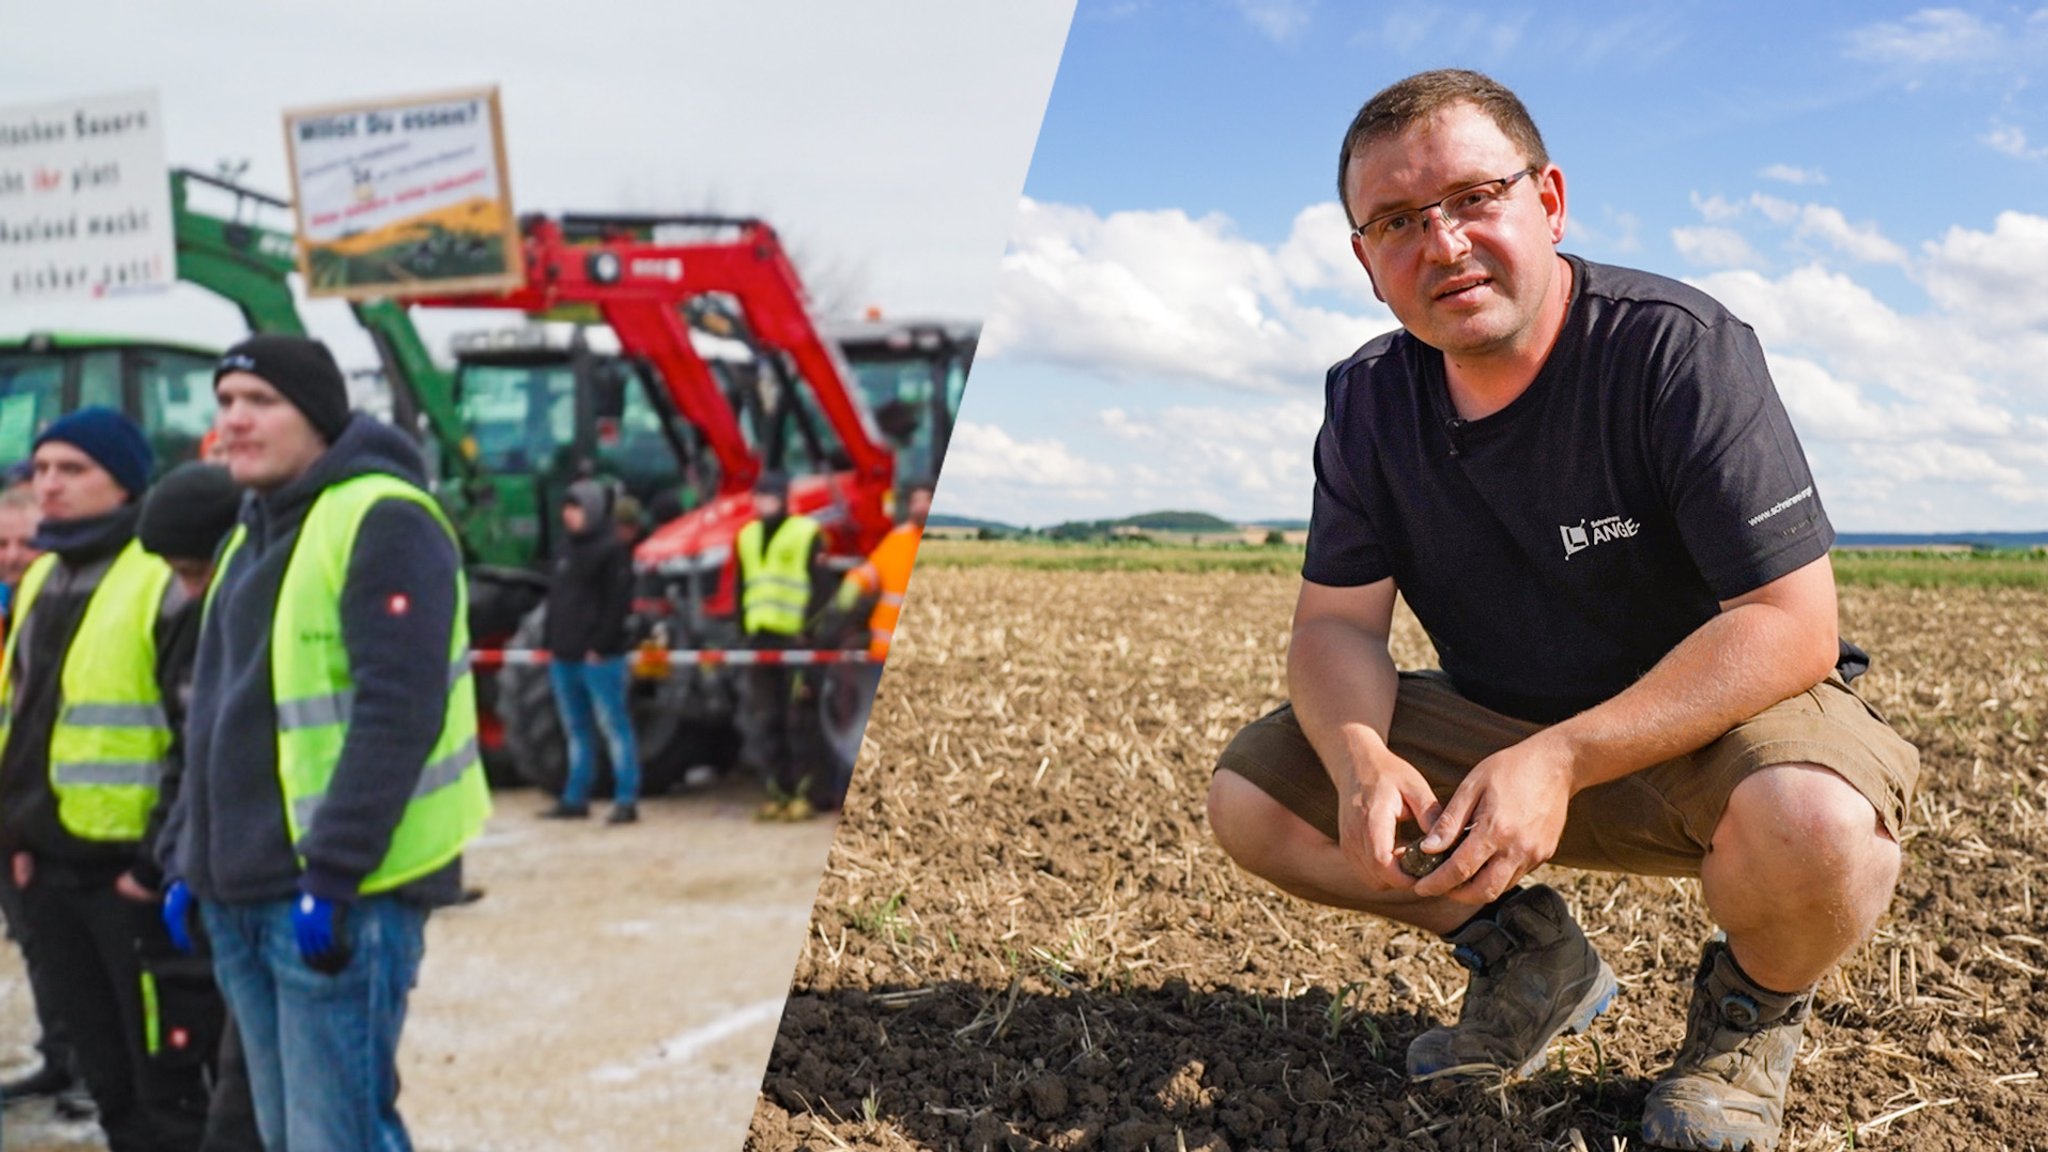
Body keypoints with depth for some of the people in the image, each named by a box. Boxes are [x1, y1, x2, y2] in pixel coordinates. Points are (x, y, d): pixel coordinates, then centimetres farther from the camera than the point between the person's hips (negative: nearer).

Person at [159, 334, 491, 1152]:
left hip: (339, 895, -9)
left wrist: (331, 876, -23)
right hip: (240, 893, 9)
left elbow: (399, 712, -20)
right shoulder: (250, 535, 17)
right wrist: (187, 859, 16)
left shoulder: (383, 523, -12)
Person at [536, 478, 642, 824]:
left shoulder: (613, 550, -8)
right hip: (564, 658, 8)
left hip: (598, 657, -8)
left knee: (614, 727, -5)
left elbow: (618, 603, -14)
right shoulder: (569, 551, 18)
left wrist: (599, 646, -19)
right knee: (575, 730, 13)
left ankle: (626, 801, -3)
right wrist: (554, 644, 11)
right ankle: (575, 799, 20)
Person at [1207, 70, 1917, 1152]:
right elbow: (1336, 624, -5)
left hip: (1719, 720, -4)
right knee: (1251, 797, -10)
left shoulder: (1678, 348, -21)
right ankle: (1529, 958, 11)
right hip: (1498, 728, 5)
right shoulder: (1368, 400, -5)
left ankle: (1752, 1007, 0)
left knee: (1812, 828, -39)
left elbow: (1792, 626, -25)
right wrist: (1360, 759, -29)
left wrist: (1562, 760, -35)